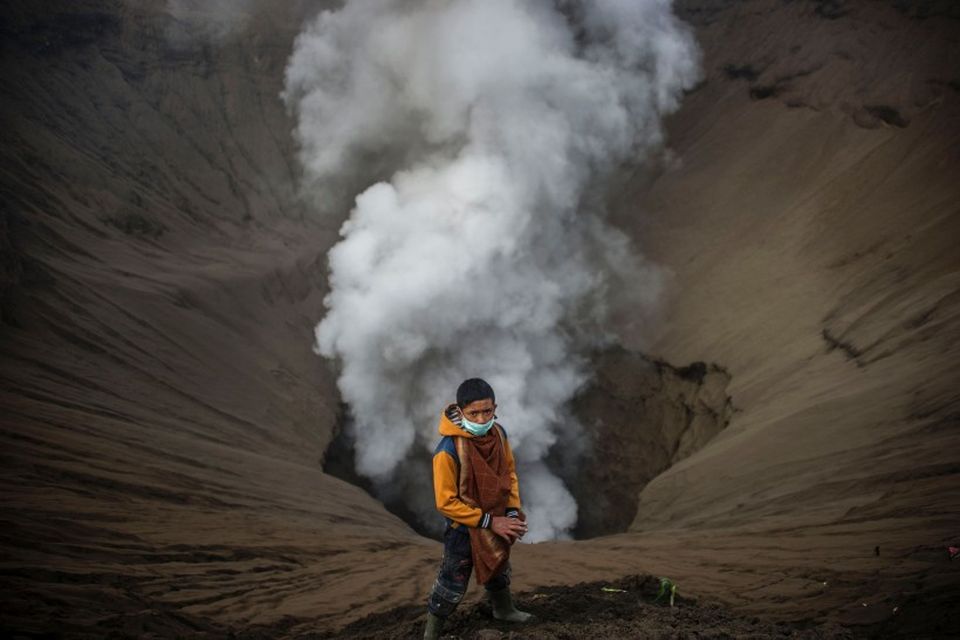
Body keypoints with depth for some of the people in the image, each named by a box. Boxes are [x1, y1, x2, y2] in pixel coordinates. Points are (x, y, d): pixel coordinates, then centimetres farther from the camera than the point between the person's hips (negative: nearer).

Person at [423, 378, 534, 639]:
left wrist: (513, 511, -7)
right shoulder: (448, 450, -32)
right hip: (464, 529, -6)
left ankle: (504, 610, 58)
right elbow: (446, 502, -25)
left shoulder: (498, 433, -13)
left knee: (499, 570, 30)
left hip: (497, 523, 6)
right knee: (452, 586, 7)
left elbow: (509, 472, 4)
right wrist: (490, 522, -23)